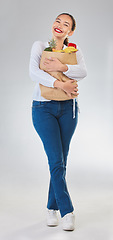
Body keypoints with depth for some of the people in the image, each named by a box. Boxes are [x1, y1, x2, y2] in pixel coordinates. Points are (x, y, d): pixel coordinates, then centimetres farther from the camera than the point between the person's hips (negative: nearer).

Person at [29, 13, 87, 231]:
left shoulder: (74, 52, 9)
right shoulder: (40, 46, 3)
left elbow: (83, 72, -11)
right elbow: (33, 72, -14)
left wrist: (62, 68, -27)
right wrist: (59, 84, -25)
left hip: (67, 109, 3)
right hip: (43, 108, -3)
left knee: (61, 161, 6)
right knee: (56, 160, -8)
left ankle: (52, 208, 21)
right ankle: (67, 211, -1)